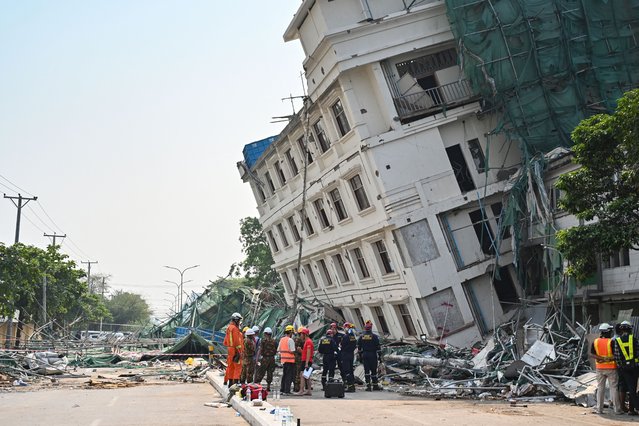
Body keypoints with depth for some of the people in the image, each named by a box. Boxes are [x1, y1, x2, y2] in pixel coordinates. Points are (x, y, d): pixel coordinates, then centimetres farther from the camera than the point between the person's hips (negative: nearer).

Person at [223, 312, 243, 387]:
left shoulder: (229, 327, 15)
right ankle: (236, 382, -13)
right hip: (235, 350, -10)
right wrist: (239, 351, -18)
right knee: (238, 367, -8)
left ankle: (230, 383, 18)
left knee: (231, 366, 14)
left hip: (230, 349, 10)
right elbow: (236, 341, -19)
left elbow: (225, 341, 20)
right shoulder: (234, 328, -16)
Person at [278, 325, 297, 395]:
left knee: (284, 375, 16)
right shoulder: (290, 340, -14)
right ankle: (287, 391, -2)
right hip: (290, 360, -8)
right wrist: (295, 352, 2)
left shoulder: (281, 339, 11)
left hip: (283, 359, 8)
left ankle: (282, 390, 18)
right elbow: (292, 351, -19)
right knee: (289, 376, -2)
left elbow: (278, 350, 13)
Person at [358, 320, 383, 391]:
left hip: (364, 355, 3)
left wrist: (359, 357, 15)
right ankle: (375, 385, 13)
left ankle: (368, 385, -1)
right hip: (373, 355, -2)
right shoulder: (374, 336, -6)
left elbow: (359, 348, 8)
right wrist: (380, 356, -1)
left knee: (366, 371, 4)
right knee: (374, 371, 6)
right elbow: (378, 347, -7)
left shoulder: (361, 337, 4)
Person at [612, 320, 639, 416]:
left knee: (630, 388, 3)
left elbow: (616, 355, -5)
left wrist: (619, 366, 2)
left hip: (623, 368, 0)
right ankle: (631, 408, 4)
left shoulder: (616, 341, -1)